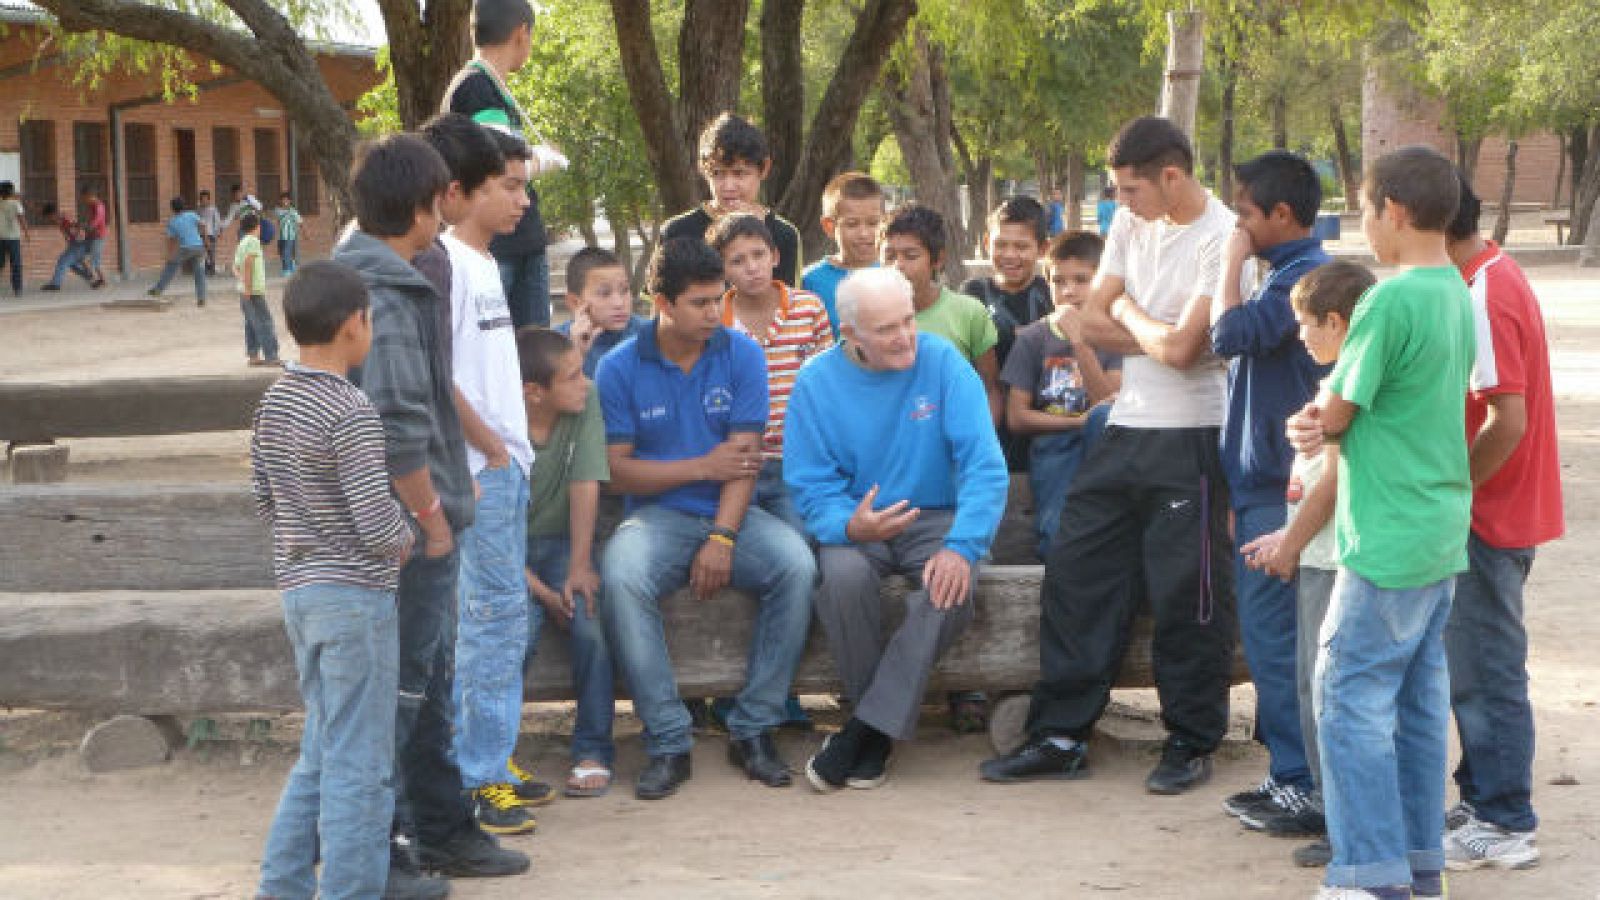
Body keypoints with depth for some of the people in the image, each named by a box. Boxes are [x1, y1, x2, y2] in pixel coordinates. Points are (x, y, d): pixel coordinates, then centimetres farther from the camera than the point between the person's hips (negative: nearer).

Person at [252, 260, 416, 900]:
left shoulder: (272, 405, 6)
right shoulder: (351, 413, -18)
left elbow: (264, 499, 13)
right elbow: (377, 520, -20)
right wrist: (407, 540, 0)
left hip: (298, 589, 8)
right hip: (355, 595, -8)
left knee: (321, 752, 19)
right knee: (359, 764, -1)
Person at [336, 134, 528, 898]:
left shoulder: (363, 276, 12)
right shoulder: (386, 298, -20)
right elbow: (397, 425, -26)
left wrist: (446, 487, 20)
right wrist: (430, 514, -17)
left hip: (407, 522, 10)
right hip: (407, 527, -10)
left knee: (427, 681, 18)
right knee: (397, 689, -2)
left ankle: (440, 828, 30)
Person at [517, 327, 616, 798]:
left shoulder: (587, 401, -8)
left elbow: (585, 485, -10)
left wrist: (579, 567, -17)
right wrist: (539, 589, -22)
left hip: (563, 542, 2)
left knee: (590, 620, -25)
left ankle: (594, 751, -10)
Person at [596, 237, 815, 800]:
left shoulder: (741, 356, 2)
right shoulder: (620, 368, 0)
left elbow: (744, 457, -5)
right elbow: (619, 470, -4)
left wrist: (722, 539, -17)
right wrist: (702, 467, -8)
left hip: (732, 515, 1)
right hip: (658, 516, -1)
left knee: (796, 564, -29)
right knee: (620, 578, -34)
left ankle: (753, 729, -18)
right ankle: (667, 742, -25)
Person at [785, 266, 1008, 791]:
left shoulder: (941, 362, -7)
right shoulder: (817, 383, -4)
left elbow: (984, 466, -12)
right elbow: (811, 487, -5)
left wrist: (962, 545, -27)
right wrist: (850, 526, -29)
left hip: (936, 518, 0)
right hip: (858, 523, 0)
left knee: (952, 585, -33)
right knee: (844, 576, -34)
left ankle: (865, 731, -25)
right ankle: (880, 730, -16)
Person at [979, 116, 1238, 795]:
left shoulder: (1223, 238, -14)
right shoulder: (1132, 224, 10)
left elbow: (1181, 347, -20)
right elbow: (1092, 322, 7)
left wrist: (1127, 312, -2)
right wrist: (1160, 335, -8)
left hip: (1189, 437, -7)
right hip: (1125, 430, 8)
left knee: (1187, 594, 0)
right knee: (1075, 574, 7)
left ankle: (1191, 743, 15)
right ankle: (1061, 735, 14)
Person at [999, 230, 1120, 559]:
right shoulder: (1033, 338, 9)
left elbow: (1108, 402, -6)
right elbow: (1016, 418, 4)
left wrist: (1080, 343, -15)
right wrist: (1079, 421, -7)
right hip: (1052, 449, -1)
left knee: (1105, 415, -36)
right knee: (1059, 538, -31)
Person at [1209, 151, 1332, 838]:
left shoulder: (1305, 275, -15)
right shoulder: (1294, 273, 16)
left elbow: (1230, 335, -24)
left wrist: (1233, 262, -11)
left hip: (1277, 490, -10)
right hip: (1262, 482, 10)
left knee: (1272, 636, -7)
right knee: (1273, 637, 13)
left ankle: (1304, 787, -3)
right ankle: (1293, 776, 19)